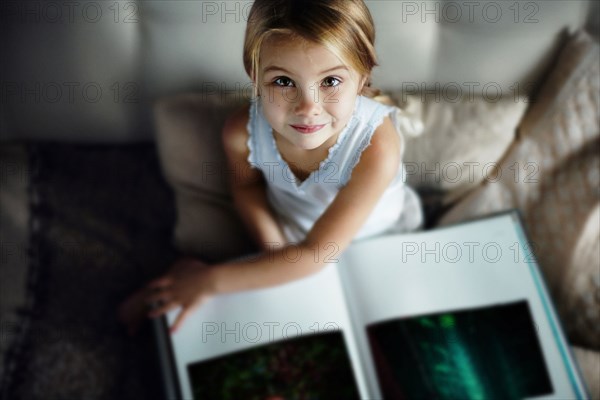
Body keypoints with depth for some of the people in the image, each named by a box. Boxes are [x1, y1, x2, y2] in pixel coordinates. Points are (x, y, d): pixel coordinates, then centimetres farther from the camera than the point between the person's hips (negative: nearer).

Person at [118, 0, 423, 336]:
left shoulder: (377, 146, -41)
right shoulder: (243, 131, -29)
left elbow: (316, 254, -34)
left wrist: (209, 281, -30)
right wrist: (276, 253, -16)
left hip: (385, 244, -2)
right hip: (290, 239, 2)